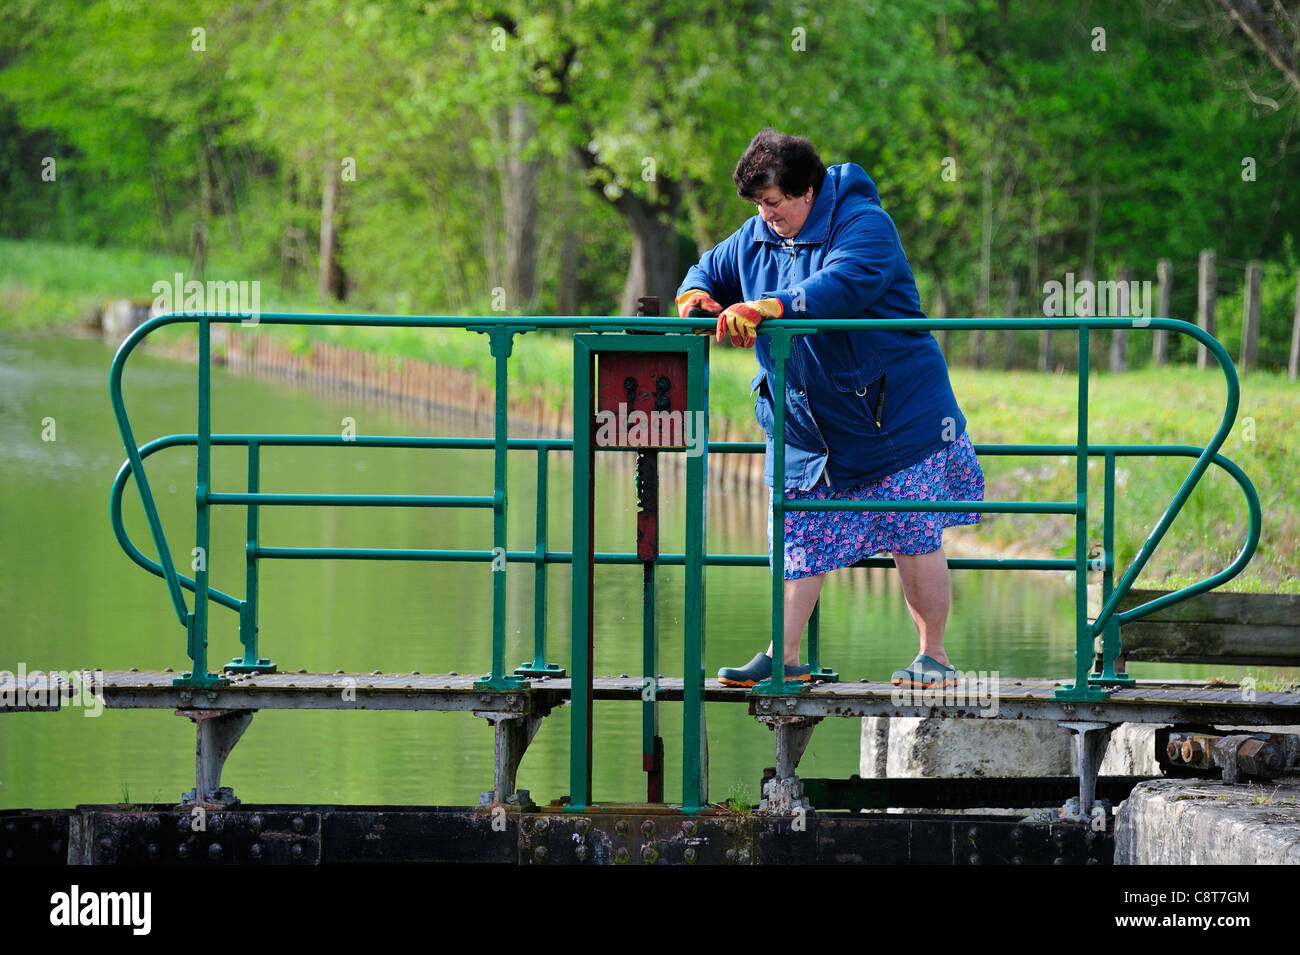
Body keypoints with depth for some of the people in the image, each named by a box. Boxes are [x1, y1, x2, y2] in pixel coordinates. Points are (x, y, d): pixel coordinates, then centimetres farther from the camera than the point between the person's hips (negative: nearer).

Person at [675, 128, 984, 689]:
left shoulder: (863, 225, -16)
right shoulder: (756, 238, 7)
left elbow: (845, 285, -32)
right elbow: (715, 268, 20)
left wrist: (768, 306, -42)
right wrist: (696, 292, -6)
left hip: (893, 413, -6)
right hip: (803, 426, 6)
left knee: (914, 537, -3)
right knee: (798, 537, 1)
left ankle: (933, 656, 7)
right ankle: (784, 658, 5)